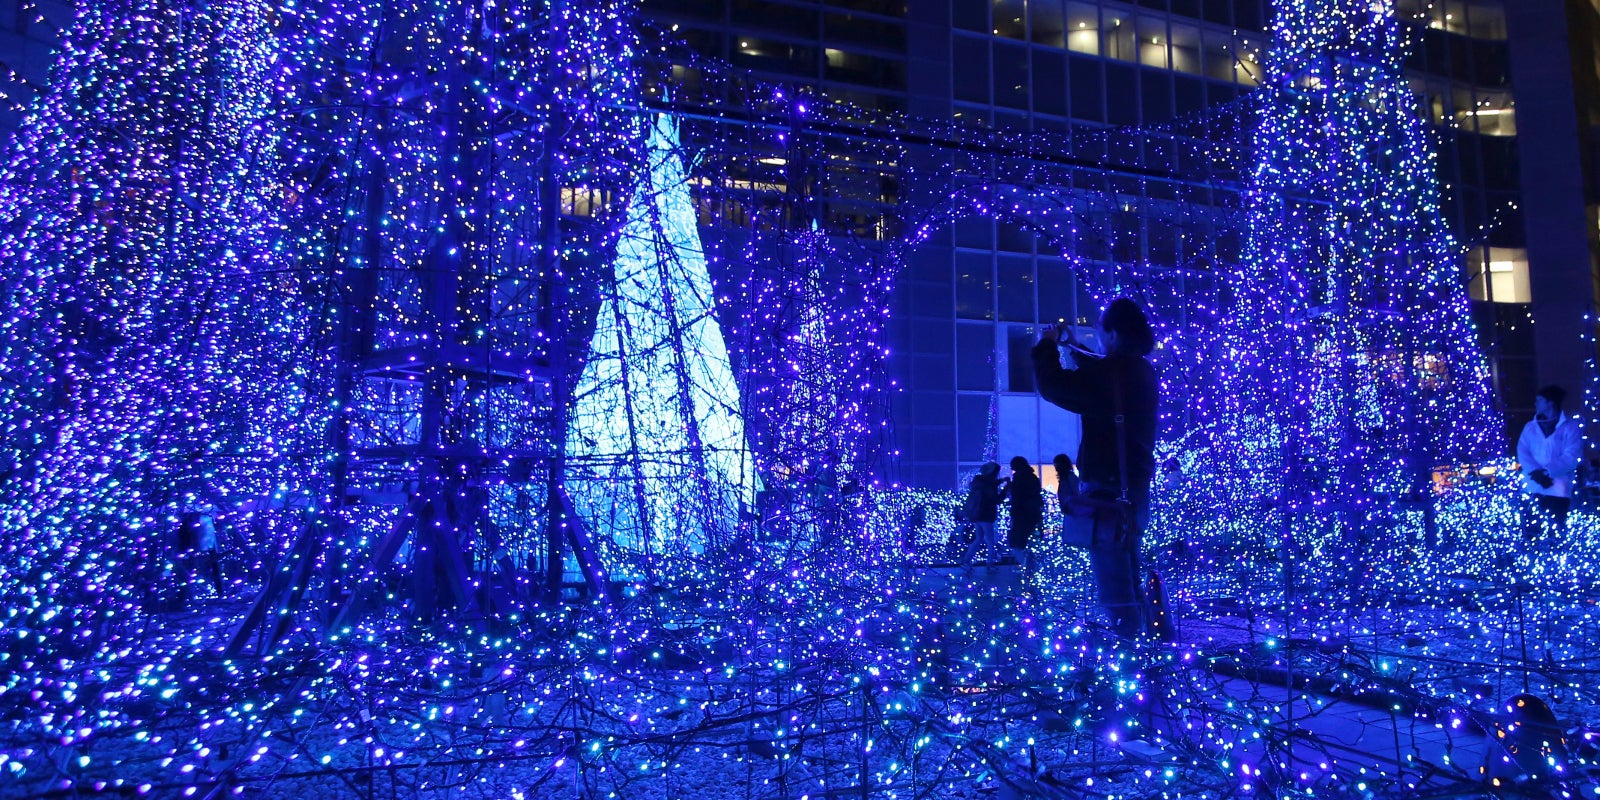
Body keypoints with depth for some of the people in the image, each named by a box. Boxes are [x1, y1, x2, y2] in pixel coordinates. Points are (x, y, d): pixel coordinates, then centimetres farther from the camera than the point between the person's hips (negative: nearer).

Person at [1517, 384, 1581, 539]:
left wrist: (1545, 472, -17)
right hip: (1531, 489, 3)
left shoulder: (1570, 427, 2)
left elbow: (1571, 457, -9)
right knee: (1529, 534, 1)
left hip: (1559, 490, -3)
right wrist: (1535, 473, -14)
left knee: (1557, 535, 1)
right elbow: (1522, 452, 3)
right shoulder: (1530, 427, 14)